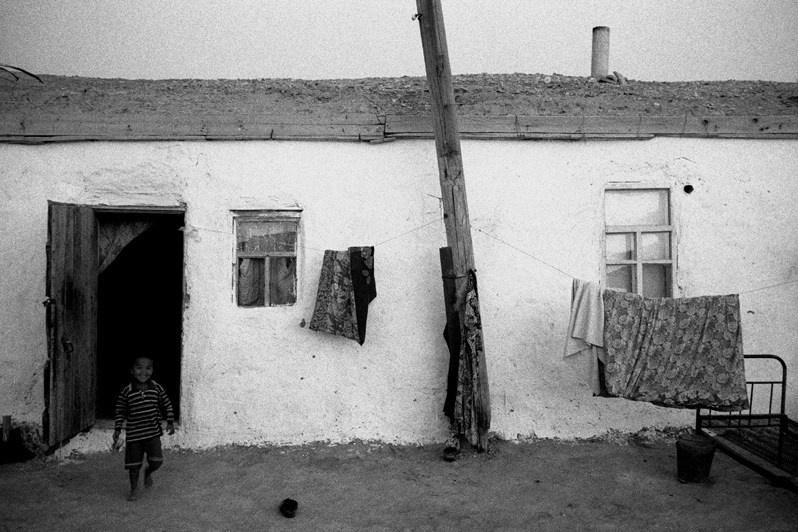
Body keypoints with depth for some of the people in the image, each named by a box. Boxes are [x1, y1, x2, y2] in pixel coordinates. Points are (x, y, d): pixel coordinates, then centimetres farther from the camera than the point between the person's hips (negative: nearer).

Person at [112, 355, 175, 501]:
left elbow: (167, 405, 7)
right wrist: (117, 430, -2)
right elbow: (119, 412, 3)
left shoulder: (157, 388, -3)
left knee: (157, 460, -7)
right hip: (133, 434, -1)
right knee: (134, 464, 5)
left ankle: (148, 472, 28)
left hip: (153, 433, 1)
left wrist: (170, 422, 5)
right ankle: (134, 489, 27)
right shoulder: (126, 392, -6)